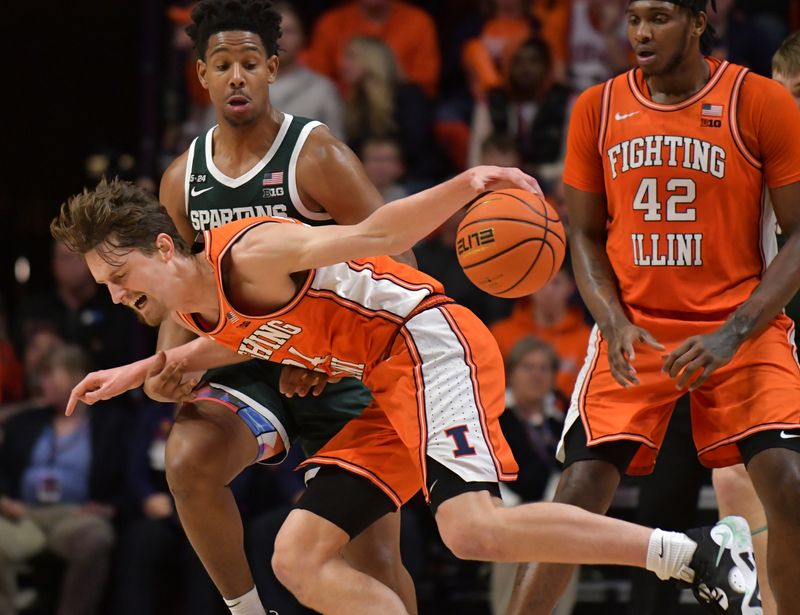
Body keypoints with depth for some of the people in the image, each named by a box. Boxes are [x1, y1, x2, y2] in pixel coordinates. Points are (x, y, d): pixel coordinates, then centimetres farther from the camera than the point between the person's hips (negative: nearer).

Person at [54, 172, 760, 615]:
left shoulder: (248, 253, -14)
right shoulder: (199, 310, 13)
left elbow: (371, 236, -18)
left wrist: (465, 185, -31)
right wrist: (139, 372, 33)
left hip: (435, 342, -10)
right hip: (393, 393, 10)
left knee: (473, 530, -29)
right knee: (299, 558, 3)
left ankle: (704, 551, -21)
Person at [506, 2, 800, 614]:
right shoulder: (598, 109, 3)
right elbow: (585, 235, 10)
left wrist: (733, 334, -17)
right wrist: (614, 322, -9)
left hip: (742, 327, -2)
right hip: (634, 330, 2)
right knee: (580, 492, -9)